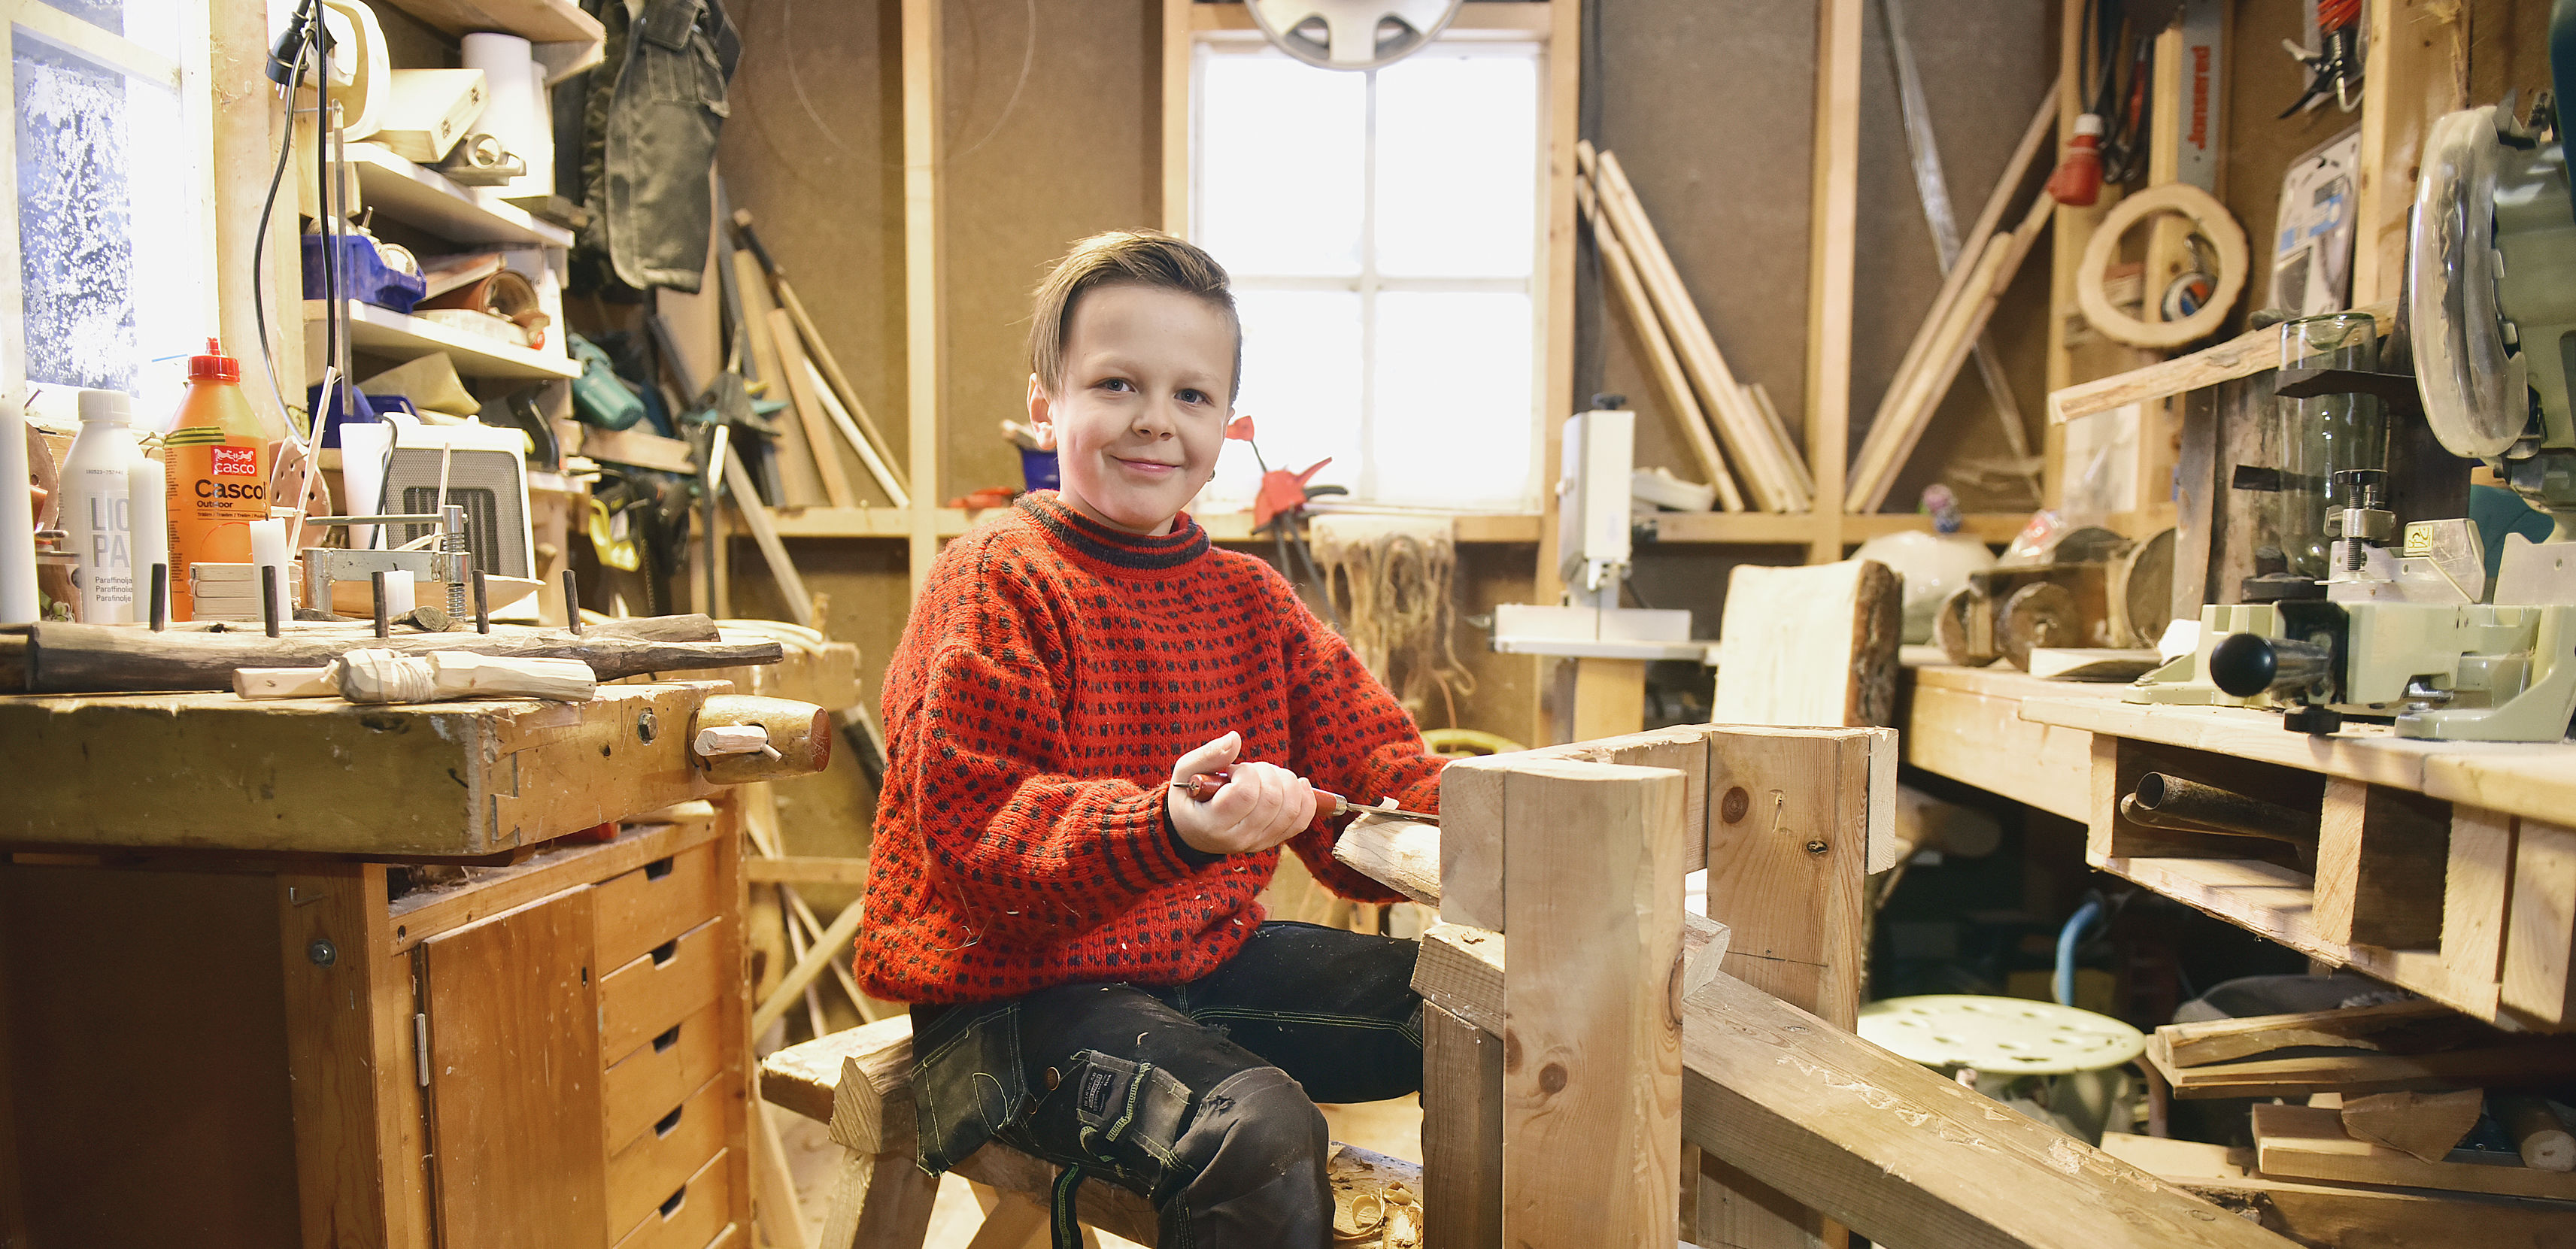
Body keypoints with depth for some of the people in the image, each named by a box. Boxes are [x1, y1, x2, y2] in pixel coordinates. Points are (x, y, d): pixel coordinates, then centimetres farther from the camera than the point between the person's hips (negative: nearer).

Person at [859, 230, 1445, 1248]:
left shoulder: (1250, 598, 10)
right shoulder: (995, 581, -10)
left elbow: (1368, 766, 11)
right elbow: (976, 824, -19)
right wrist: (1171, 827, -36)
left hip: (1210, 957, 7)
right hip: (1022, 991, -6)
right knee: (1259, 1134, -31)